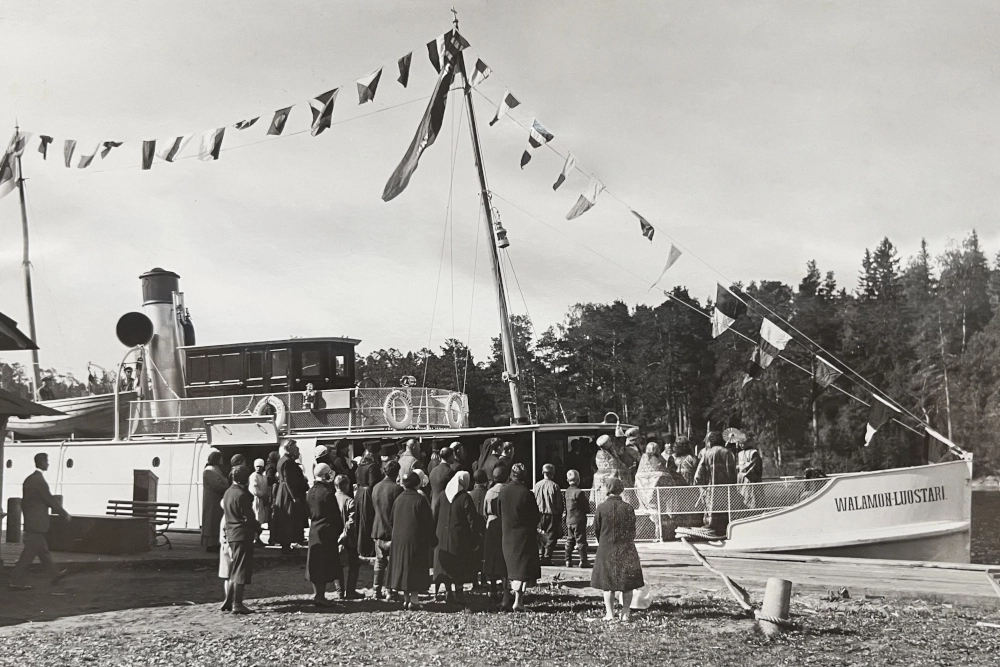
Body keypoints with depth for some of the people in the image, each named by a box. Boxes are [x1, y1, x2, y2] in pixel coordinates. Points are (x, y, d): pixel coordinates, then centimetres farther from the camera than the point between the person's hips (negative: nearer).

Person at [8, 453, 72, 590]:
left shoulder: (28, 479, 8)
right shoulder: (40, 480, -19)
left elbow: (24, 502, 14)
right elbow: (50, 500, -15)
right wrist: (65, 515, -6)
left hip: (30, 521, 9)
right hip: (38, 523, -9)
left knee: (43, 550, 18)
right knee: (29, 553, -3)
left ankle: (55, 574, 29)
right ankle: (17, 581, 1)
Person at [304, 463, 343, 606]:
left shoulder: (310, 492, 7)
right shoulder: (328, 492, -15)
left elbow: (309, 513, 13)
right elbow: (336, 514, -11)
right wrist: (340, 529, 1)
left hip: (314, 530, 7)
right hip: (327, 531, -7)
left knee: (315, 564, 12)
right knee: (325, 565, -2)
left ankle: (316, 594, 18)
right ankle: (320, 596, -2)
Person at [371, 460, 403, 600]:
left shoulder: (376, 487, 3)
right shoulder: (397, 488, -15)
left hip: (378, 530, 6)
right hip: (393, 530, -6)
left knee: (379, 561, 13)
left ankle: (377, 590, 15)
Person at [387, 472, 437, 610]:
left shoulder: (398, 500, 1)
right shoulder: (420, 500, -14)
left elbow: (392, 520, 10)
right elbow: (428, 522, -12)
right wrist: (432, 540, -4)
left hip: (399, 540, 5)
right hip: (416, 540, -5)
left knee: (403, 567, 13)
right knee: (417, 569, 3)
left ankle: (406, 598, 15)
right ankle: (413, 599, -1)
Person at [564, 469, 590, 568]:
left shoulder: (567, 491, 6)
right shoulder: (579, 492, -17)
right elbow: (587, 508, -12)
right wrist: (587, 501, 7)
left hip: (569, 520, 7)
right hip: (579, 520, -7)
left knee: (569, 541, 12)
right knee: (581, 541, -1)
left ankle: (568, 561, 13)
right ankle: (583, 561, 2)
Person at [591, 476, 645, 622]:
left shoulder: (601, 508, -8)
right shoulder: (628, 508, -5)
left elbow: (596, 530, 0)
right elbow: (632, 531, 2)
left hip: (606, 549, -1)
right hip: (626, 549, 1)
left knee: (608, 584, 7)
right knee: (627, 584, 9)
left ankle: (609, 614, 7)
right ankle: (625, 614, 10)